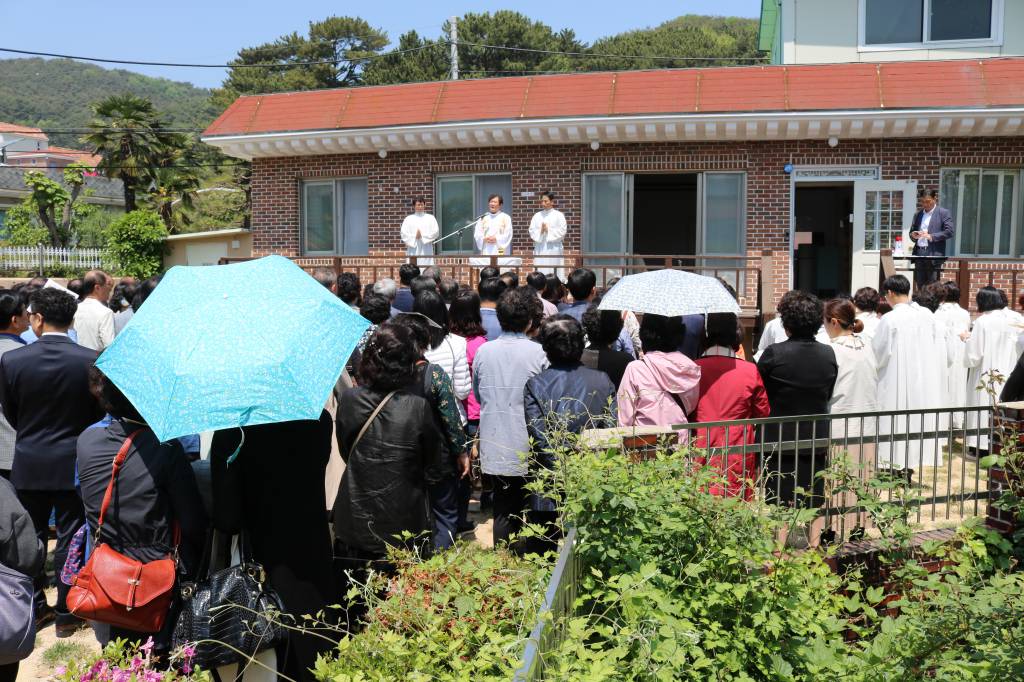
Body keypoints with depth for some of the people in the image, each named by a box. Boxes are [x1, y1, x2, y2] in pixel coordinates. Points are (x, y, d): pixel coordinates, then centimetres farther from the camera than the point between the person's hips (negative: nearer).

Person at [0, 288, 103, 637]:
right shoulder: (90, 360, -14)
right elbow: (97, 411, -2)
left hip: (28, 463, 1)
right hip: (73, 463, -1)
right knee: (70, 537, 8)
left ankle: (33, 607, 28)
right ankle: (67, 613, 15)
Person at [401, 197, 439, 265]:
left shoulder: (430, 218, 9)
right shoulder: (408, 219, 9)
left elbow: (435, 232, 0)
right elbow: (404, 234, 1)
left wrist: (423, 236, -11)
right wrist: (414, 237, -13)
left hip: (426, 251, 0)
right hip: (413, 251, 0)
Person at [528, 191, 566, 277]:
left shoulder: (558, 215, 3)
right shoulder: (537, 215, 12)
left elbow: (562, 232, -4)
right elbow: (532, 231, 6)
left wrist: (548, 231, -11)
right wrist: (540, 231, -11)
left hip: (553, 249, -3)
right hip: (540, 250, 3)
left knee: (553, 275, -7)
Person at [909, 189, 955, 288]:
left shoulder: (944, 213, 1)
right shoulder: (917, 214, 18)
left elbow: (950, 231, -8)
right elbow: (911, 231, 23)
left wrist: (931, 236, -18)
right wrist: (913, 235, -2)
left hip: (934, 254, -5)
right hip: (919, 254, 5)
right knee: (920, 286, 6)